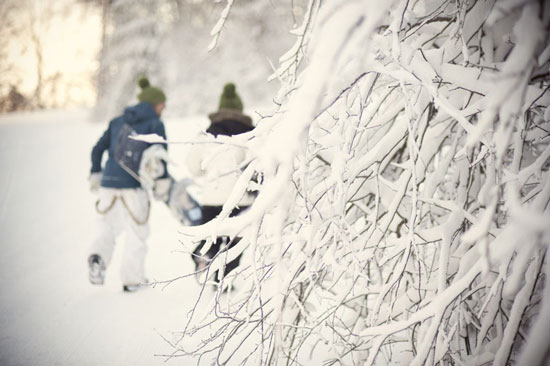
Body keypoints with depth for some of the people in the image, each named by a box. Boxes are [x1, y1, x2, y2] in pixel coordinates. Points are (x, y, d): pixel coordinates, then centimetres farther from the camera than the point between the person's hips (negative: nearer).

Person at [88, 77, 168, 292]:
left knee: (108, 227, 19)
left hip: (108, 183, 5)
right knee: (137, 233, 10)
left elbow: (98, 149, 15)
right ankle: (132, 278, 14)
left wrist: (95, 174, 24)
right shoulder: (154, 123, 0)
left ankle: (98, 257, -7)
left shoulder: (117, 122, 16)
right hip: (133, 186, -4)